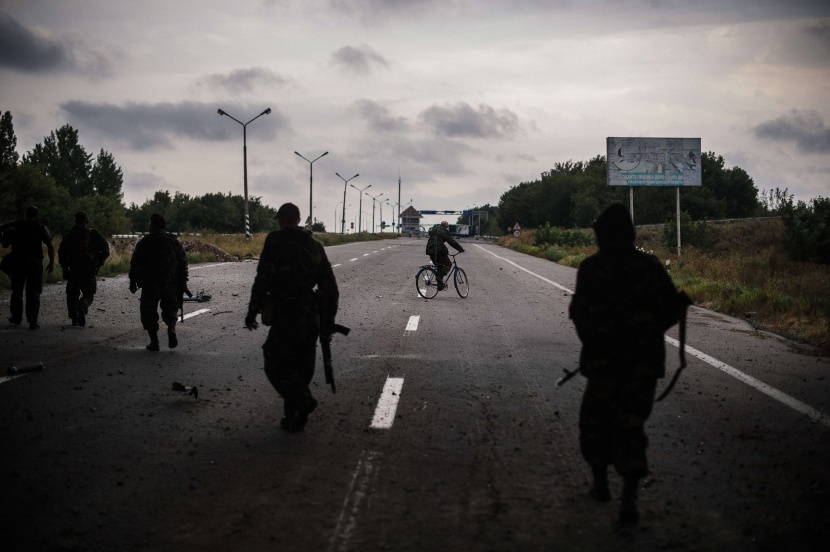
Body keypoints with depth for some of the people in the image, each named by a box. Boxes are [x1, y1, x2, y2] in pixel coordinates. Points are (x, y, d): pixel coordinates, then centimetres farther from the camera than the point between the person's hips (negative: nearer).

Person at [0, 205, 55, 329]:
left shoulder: (15, 225, 5)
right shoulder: (41, 228, 3)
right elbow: (50, 246, -4)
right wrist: (51, 262, 1)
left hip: (17, 262, 1)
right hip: (35, 263, -1)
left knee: (17, 291, 17)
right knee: (33, 293, 1)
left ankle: (16, 317, 21)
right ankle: (33, 321, -6)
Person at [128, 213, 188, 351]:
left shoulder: (144, 242, -1)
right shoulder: (174, 241, 6)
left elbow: (135, 263, -1)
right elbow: (183, 263, 6)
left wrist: (133, 282, 8)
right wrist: (182, 283, 11)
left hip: (149, 284, -2)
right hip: (170, 283, 2)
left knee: (149, 310, 8)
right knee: (170, 307, 17)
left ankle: (154, 341, 2)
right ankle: (171, 328, -13)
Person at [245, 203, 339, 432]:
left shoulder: (276, 241, -6)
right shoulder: (315, 246, 13)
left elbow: (263, 278, -15)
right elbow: (330, 286, 14)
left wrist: (253, 311, -12)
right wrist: (328, 319, 19)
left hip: (286, 316, -6)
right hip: (311, 316, 6)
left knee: (275, 364, 1)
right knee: (301, 368, 14)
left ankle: (302, 399, -21)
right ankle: (294, 418, 15)